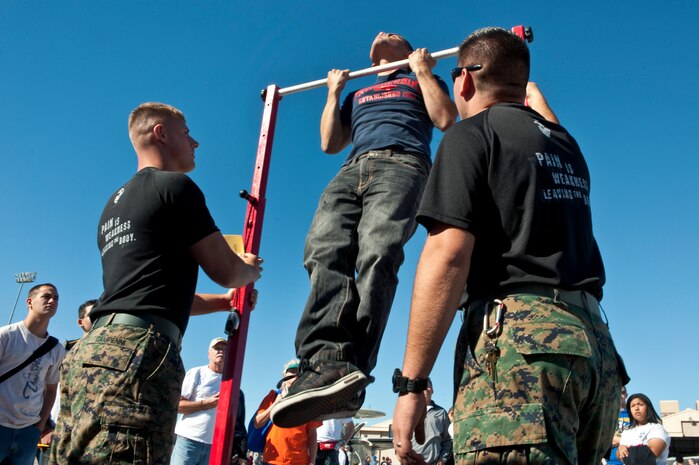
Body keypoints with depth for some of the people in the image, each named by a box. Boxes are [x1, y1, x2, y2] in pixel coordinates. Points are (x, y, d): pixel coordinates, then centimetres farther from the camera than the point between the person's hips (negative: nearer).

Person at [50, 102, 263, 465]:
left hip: (93, 350, 10)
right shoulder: (175, 185, 0)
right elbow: (226, 271, -1)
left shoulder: (115, 203, 28)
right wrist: (250, 271, 24)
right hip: (136, 350, -10)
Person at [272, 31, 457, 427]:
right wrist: (334, 92, 29)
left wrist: (424, 71, 14)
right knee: (325, 251, -27)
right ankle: (331, 360, -43)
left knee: (376, 254, -31)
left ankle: (352, 370, -42)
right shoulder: (357, 95, 41)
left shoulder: (423, 80, 30)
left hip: (401, 165, -4)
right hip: (353, 170, 4)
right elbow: (330, 143, 29)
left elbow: (446, 119, 10)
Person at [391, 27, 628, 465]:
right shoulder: (566, 144, 21)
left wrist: (411, 383, -12)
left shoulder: (472, 133, 1)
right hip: (593, 337, 8)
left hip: (520, 335, -8)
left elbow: (448, 254, -13)